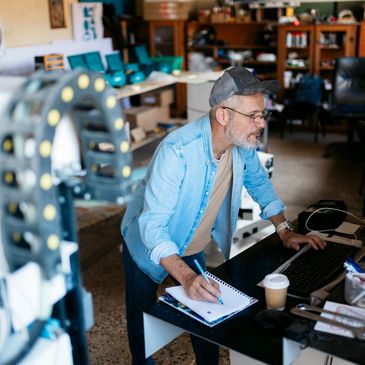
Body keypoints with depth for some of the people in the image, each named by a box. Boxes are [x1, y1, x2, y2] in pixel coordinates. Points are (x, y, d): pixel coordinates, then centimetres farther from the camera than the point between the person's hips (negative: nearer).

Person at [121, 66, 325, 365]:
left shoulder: (243, 143, -15)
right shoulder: (177, 150, -37)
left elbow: (259, 181, 6)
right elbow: (153, 224, -37)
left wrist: (284, 230, 0)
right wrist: (186, 277, -47)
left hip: (193, 247, 5)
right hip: (149, 246, -5)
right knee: (143, 321, 14)